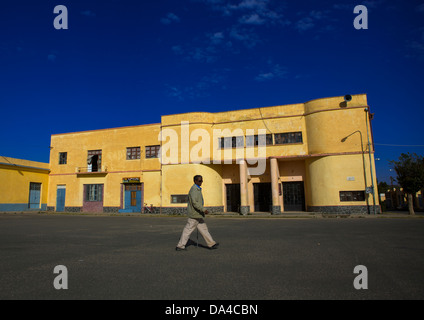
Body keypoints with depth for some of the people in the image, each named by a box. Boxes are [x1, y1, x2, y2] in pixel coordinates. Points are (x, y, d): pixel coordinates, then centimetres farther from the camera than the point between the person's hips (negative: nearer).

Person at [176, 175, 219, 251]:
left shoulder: (197, 189, 14)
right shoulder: (194, 189, -17)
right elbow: (194, 203, -26)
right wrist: (203, 210, -27)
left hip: (197, 214, 10)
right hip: (195, 214, -10)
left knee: (203, 229, 12)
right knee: (188, 230, -2)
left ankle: (211, 244, 18)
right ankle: (180, 246, 8)